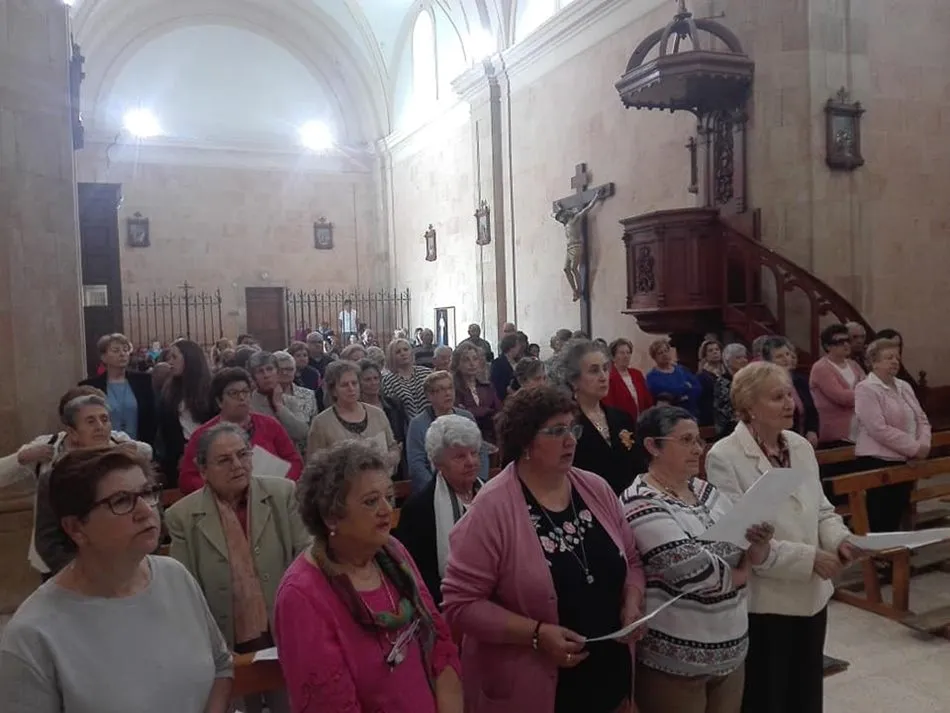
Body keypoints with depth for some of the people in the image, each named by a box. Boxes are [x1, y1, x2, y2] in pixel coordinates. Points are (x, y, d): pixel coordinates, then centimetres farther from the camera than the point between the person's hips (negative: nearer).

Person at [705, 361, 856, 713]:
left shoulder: (802, 446, 5)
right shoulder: (724, 457, -18)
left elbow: (821, 509, 11)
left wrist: (839, 539, -10)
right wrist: (809, 557, -22)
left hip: (811, 595, 7)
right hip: (762, 602, -7)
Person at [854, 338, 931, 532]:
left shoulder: (904, 386, 13)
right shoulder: (866, 389, -13)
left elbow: (921, 419, 14)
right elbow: (879, 429, -20)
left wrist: (924, 444, -5)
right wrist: (914, 448, -16)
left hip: (905, 461, 8)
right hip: (879, 461, -8)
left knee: (898, 515, 13)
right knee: (881, 520, -2)